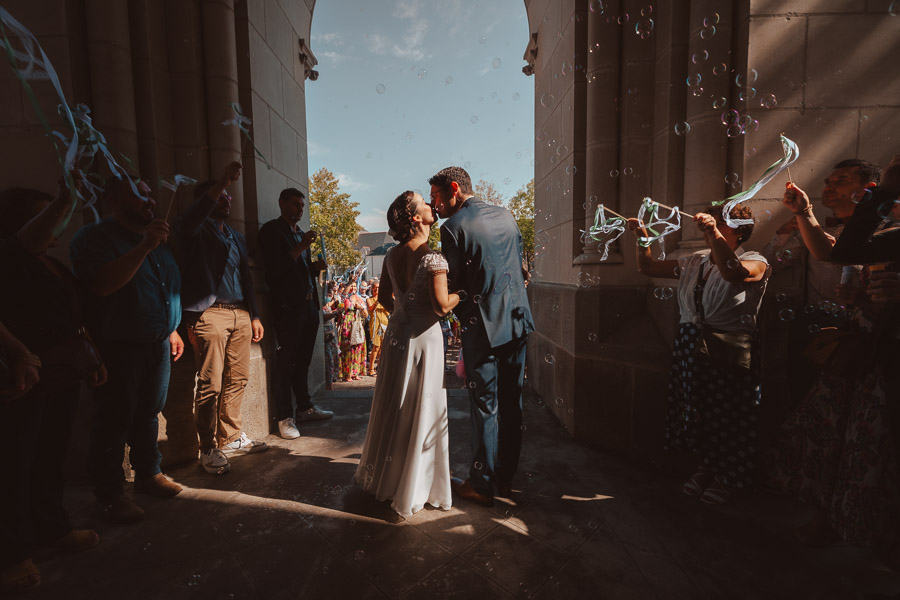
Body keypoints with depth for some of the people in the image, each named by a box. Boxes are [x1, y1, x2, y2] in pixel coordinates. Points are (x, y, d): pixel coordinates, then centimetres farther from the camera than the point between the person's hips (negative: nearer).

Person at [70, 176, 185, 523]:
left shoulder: (158, 240, 15)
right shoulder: (94, 237, -8)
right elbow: (102, 285, -24)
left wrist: (172, 330, 19)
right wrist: (143, 247, -27)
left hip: (157, 344, 7)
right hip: (119, 348, -6)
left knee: (149, 415, 14)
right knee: (114, 422, 1)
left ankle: (148, 473, 28)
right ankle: (110, 494, 15)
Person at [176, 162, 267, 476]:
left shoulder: (236, 237, 24)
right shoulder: (195, 230, 4)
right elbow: (192, 216, -22)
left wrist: (254, 315, 18)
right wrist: (223, 181, -26)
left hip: (240, 314, 6)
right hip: (209, 314, -6)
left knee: (237, 379, 8)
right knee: (210, 385, -5)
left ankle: (231, 437, 22)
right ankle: (208, 450, 6)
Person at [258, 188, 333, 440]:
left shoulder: (301, 234, 20)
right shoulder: (271, 230, -2)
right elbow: (275, 268, -13)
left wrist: (315, 267, 4)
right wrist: (301, 247, -16)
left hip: (309, 304, 7)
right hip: (288, 305, -7)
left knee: (303, 360, 13)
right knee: (286, 361, -2)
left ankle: (305, 408, 24)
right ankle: (284, 417, 7)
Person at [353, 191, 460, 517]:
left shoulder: (392, 254, 5)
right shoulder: (432, 257, -17)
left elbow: (384, 297, 12)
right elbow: (441, 306, -21)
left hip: (397, 333, 7)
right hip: (423, 337, -7)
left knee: (393, 407, 19)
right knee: (422, 411, 7)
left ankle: (383, 475, 37)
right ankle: (412, 488, 23)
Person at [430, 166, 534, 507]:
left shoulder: (453, 226, -10)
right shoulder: (506, 215, 10)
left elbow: (454, 284, -9)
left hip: (484, 328, -6)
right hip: (517, 320, 7)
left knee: (485, 406, 5)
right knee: (511, 403, 14)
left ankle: (481, 484, 20)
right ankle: (506, 477, 31)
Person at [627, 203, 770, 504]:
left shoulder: (755, 262, -2)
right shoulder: (694, 263, 14)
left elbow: (732, 272, -27)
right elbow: (647, 267, 16)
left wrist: (714, 232, -29)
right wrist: (643, 236, 5)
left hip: (729, 352, -5)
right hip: (690, 347, 5)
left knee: (728, 414, 3)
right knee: (696, 409, 12)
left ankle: (727, 479, 25)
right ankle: (704, 468, 32)